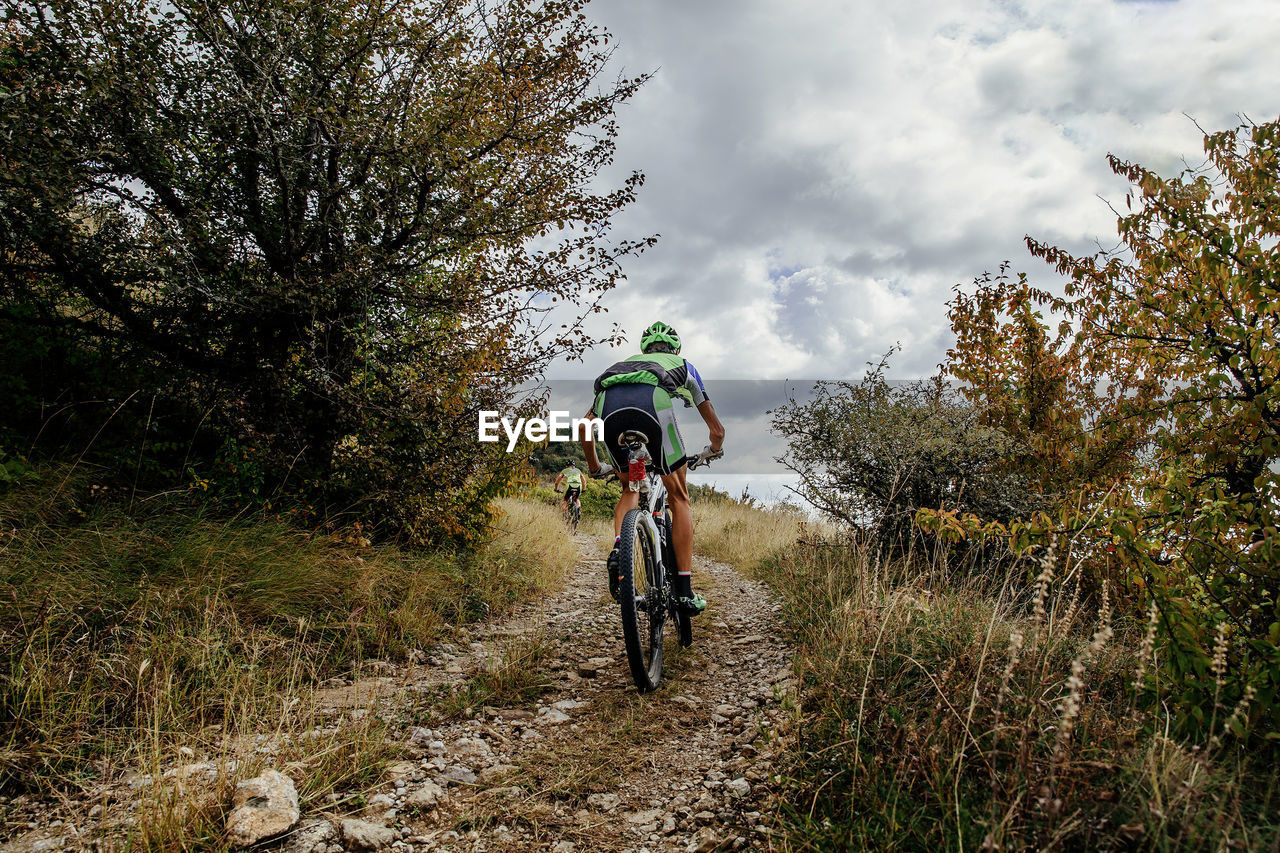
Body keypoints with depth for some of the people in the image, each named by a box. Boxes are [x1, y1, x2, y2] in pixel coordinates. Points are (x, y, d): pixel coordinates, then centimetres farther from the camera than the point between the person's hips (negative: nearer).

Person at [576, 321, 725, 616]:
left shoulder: (625, 363, 43)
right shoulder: (683, 366, 39)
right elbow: (717, 430, 40)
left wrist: (594, 467, 50)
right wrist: (712, 451, 62)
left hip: (609, 404, 3)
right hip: (652, 401, -3)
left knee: (631, 488, 27)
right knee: (679, 498, 12)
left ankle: (618, 547, 0)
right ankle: (685, 591, 8)